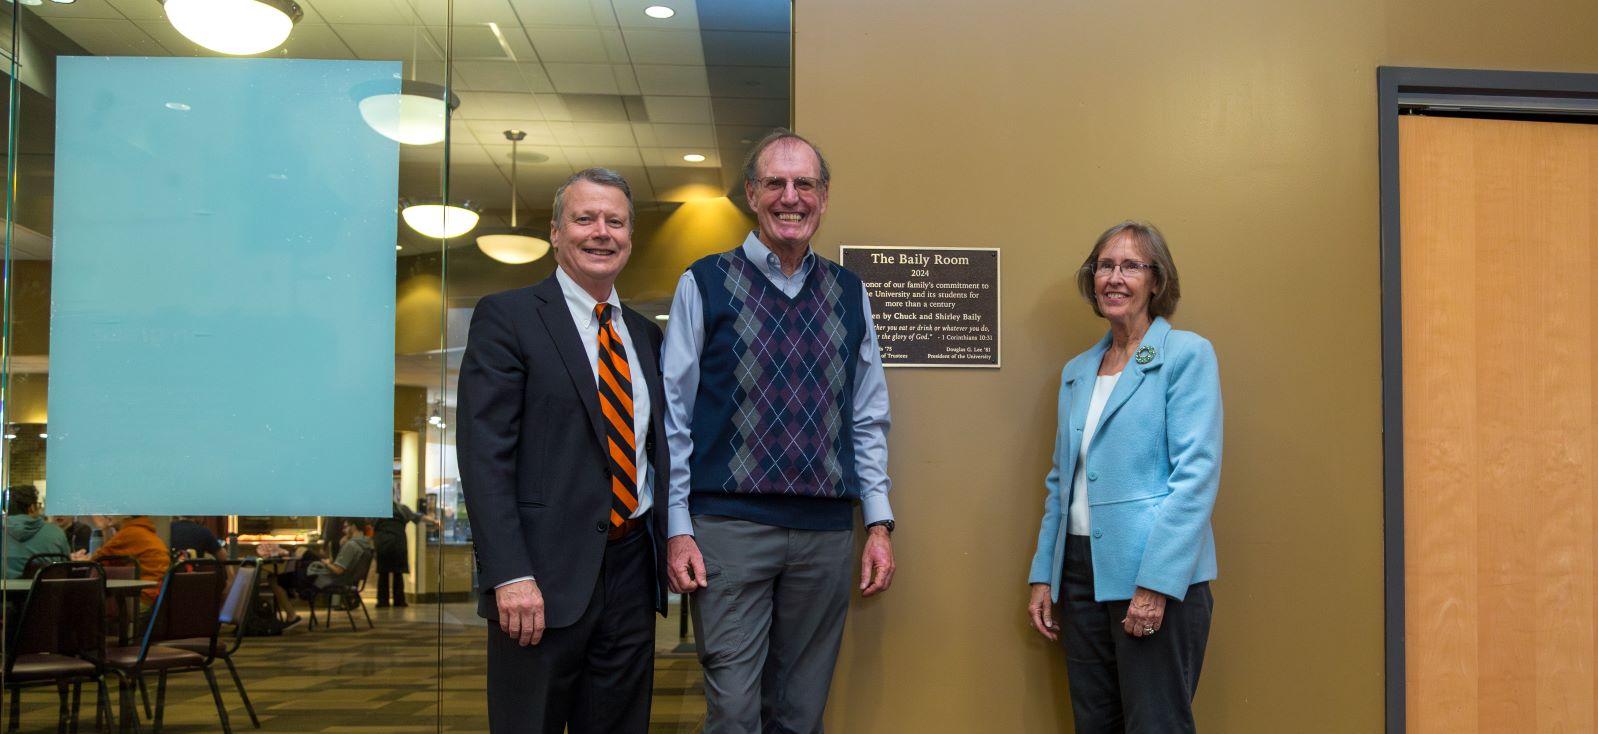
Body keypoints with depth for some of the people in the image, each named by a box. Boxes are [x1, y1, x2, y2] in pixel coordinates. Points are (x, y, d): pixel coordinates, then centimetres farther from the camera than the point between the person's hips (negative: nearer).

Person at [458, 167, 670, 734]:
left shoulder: (645, 335, 15)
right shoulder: (506, 317, -4)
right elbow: (484, 454, -11)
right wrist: (510, 576, -18)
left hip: (632, 568, 6)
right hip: (546, 576, -5)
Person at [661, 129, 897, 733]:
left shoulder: (848, 293, 11)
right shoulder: (706, 284, 1)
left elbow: (868, 419, 13)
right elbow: (673, 416, 0)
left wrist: (879, 525, 7)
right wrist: (678, 529, -6)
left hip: (826, 530, 4)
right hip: (730, 526, -3)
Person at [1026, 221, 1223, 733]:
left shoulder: (1187, 354, -5)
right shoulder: (1076, 371, 15)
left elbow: (1196, 474, -13)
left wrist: (1155, 584, -19)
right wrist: (1043, 576, 11)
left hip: (1158, 576, -6)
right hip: (1082, 573, 6)